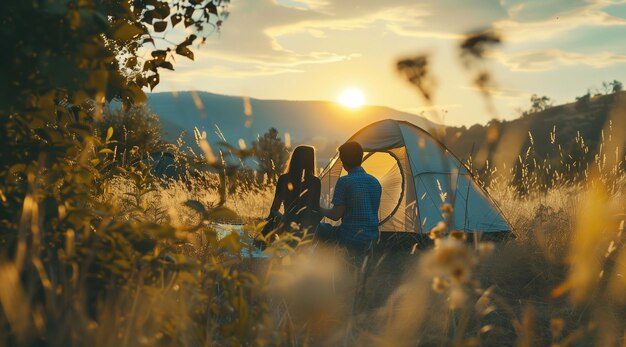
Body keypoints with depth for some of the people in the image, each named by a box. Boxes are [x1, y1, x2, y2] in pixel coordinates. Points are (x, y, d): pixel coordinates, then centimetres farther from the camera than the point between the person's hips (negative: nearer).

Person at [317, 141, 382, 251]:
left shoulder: (344, 181, -13)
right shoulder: (375, 182, 6)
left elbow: (335, 215, -12)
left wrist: (320, 210, 8)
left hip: (351, 240, -6)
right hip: (372, 239, 7)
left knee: (320, 228, 18)